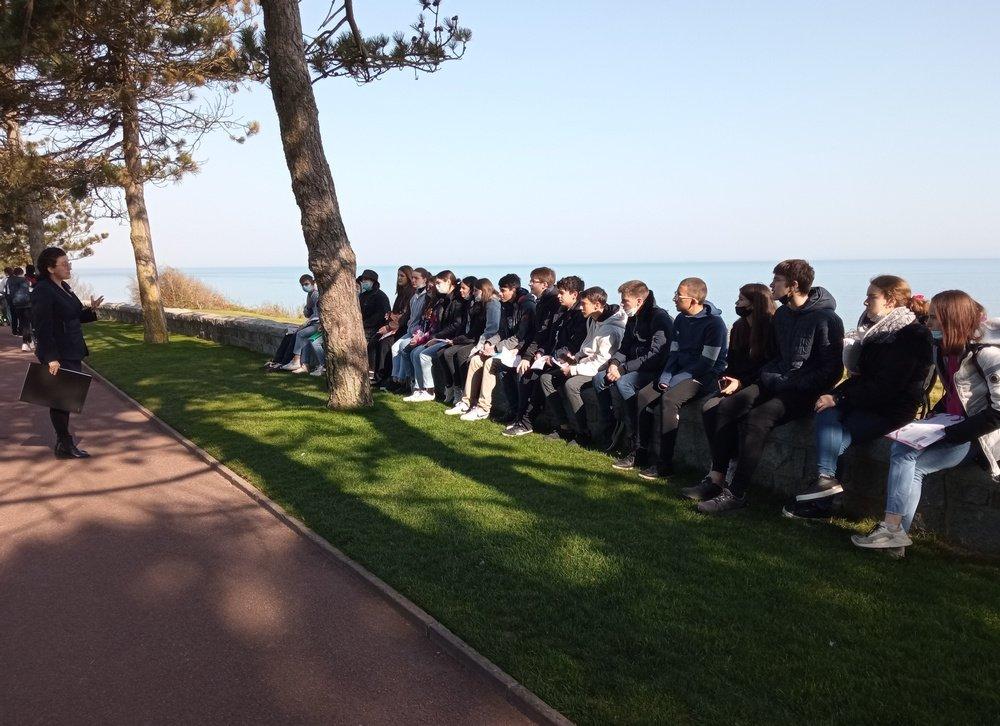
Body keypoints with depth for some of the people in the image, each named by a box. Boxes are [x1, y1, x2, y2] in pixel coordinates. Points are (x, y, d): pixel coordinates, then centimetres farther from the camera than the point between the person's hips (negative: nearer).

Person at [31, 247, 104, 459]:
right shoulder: (43, 292, -17)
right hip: (59, 357, -9)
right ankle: (64, 446, 9)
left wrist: (91, 310, 7)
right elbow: (43, 328, -21)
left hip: (72, 353, 9)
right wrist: (51, 358, -24)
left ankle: (64, 439, 32)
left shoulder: (64, 288, 12)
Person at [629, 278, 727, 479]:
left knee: (669, 399, -32)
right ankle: (641, 453, -4)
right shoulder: (681, 319, 10)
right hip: (680, 371, 8)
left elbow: (707, 362, -18)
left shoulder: (714, 323, -14)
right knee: (643, 396, -10)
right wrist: (665, 377, -5)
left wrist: (675, 380, -19)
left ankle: (665, 464, -29)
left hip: (705, 376, -8)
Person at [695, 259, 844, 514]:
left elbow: (832, 369, -14)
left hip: (805, 391, -8)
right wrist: (768, 374, 4)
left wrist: (790, 385, -18)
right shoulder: (782, 314, 12)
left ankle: (736, 494, -24)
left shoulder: (826, 319, -13)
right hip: (777, 382, 8)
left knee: (756, 420, -30)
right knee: (725, 408, -12)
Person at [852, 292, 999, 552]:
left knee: (905, 454, -21)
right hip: (955, 423, 8)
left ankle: (893, 529, -13)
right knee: (900, 449, -14)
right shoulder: (946, 349, 8)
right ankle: (895, 532, -15)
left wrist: (947, 434, -23)